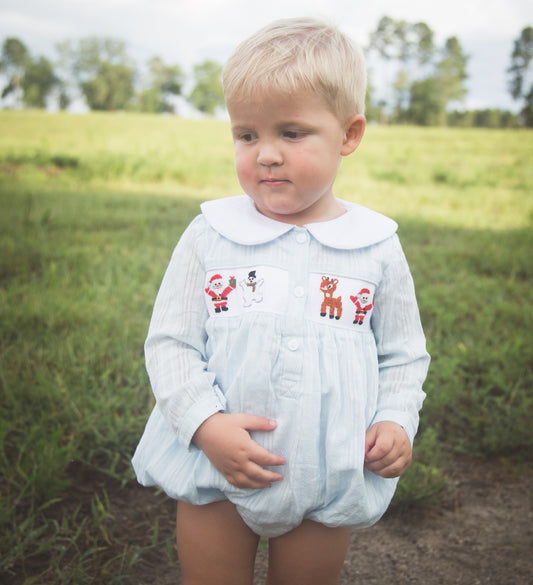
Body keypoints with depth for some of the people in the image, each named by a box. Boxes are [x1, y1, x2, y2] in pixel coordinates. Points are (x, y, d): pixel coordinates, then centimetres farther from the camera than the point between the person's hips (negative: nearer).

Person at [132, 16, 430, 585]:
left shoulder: (375, 247, -4)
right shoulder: (210, 235, -6)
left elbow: (403, 355, 6)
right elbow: (169, 343, -5)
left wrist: (397, 421, -11)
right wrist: (205, 423, -19)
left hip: (329, 482, 1)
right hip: (216, 473, 0)